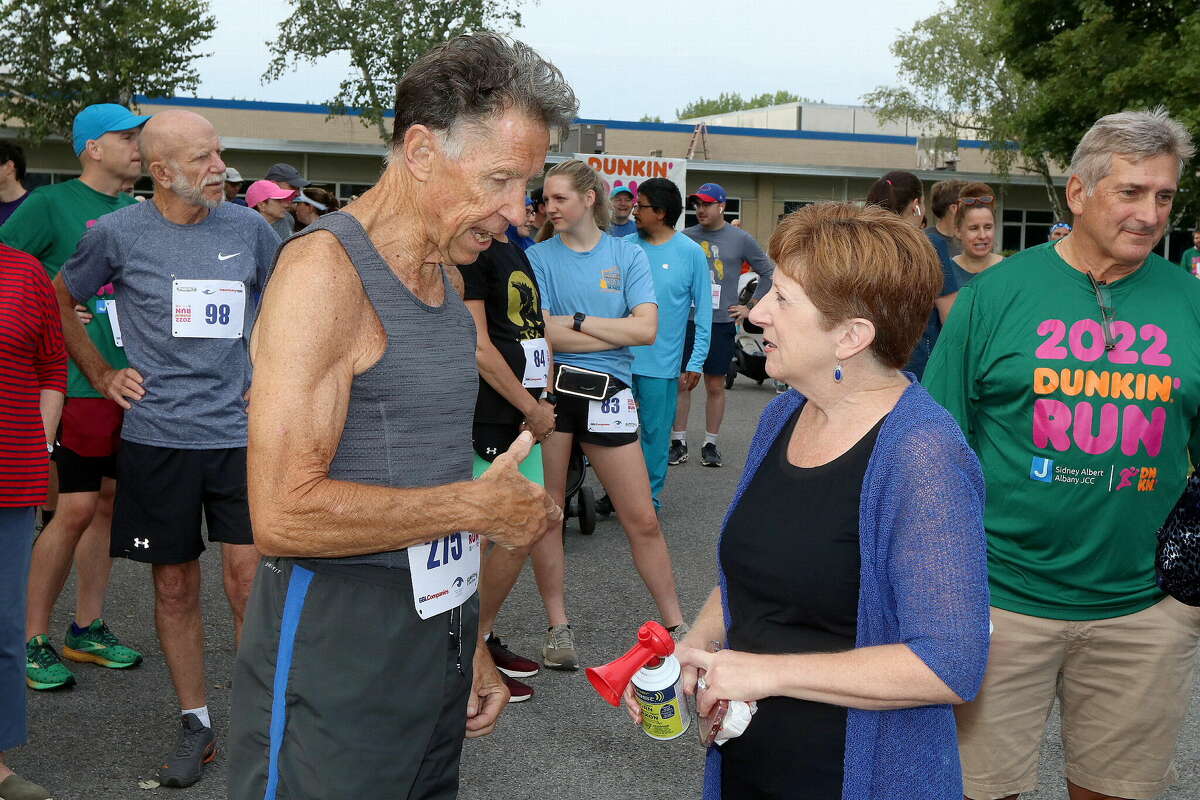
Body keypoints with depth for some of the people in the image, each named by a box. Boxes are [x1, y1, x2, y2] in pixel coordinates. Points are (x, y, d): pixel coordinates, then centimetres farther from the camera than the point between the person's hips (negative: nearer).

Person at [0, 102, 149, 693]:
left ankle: (87, 629, 23)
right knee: (77, 508, -6)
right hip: (79, 381, -6)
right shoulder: (50, 204, -5)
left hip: (133, 379, 6)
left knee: (108, 503, 11)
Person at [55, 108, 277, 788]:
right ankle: (196, 725, 22)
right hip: (156, 435, 0)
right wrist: (102, 375, 6)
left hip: (240, 432, 0)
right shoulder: (118, 233, -1)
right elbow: (60, 302, 14)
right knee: (176, 587, 8)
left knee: (247, 580, -2)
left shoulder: (249, 228, 2)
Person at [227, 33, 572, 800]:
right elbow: (285, 514, -24)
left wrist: (471, 647, 16)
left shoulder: (446, 282, 11)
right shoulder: (324, 270, -16)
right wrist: (477, 506, -15)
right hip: (337, 657, -8)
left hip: (437, 630, 8)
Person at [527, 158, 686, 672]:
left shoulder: (628, 255, 6)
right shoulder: (538, 257, 4)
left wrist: (576, 321, -8)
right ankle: (558, 626, 19)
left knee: (642, 520, 2)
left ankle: (676, 624, 15)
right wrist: (618, 333, -7)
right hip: (549, 386, 0)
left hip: (608, 392, 0)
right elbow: (544, 334, -9)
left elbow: (647, 329, -6)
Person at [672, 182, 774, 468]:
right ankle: (679, 442, 10)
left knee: (715, 386, 6)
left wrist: (749, 307, 6)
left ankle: (710, 444, 16)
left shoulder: (740, 239, 3)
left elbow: (769, 273, 10)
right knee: (681, 383, 1)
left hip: (721, 323, -1)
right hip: (685, 320, 1)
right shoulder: (684, 237, 6)